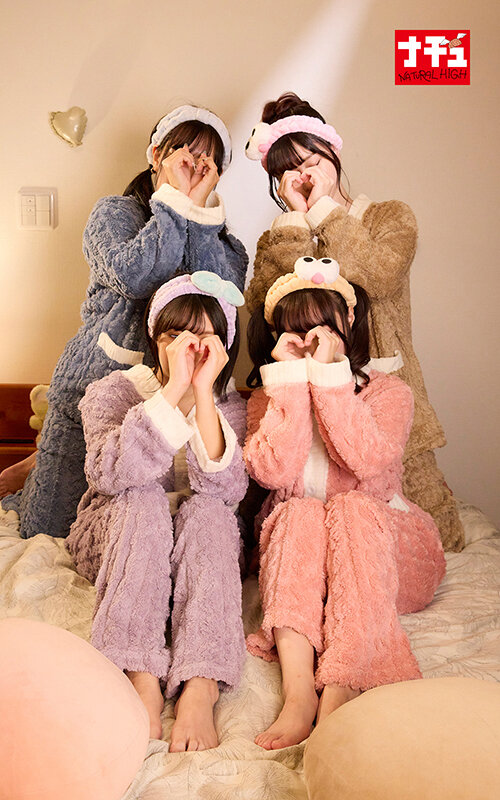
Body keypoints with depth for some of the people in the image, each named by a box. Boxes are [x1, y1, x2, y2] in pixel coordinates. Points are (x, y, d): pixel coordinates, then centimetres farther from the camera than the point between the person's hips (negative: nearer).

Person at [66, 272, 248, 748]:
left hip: (195, 550, 1)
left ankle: (200, 690, -42)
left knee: (207, 508, -30)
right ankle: (141, 678, -40)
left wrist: (203, 393, -31)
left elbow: (227, 489, -24)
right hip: (112, 543, -1)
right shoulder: (111, 392, -9)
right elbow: (107, 473, -31)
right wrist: (174, 389, -35)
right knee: (145, 498, -31)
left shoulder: (230, 406, -4)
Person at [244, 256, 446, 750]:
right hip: (296, 550, 2)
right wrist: (292, 380, -18)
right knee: (297, 515, -30)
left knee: (352, 509, -32)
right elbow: (271, 471, -16)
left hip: (379, 541, -1)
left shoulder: (388, 392, -2)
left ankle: (338, 693, -40)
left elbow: (366, 459, -24)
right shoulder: (269, 398, 5)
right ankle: (298, 692, -43)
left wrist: (329, 374, -24)